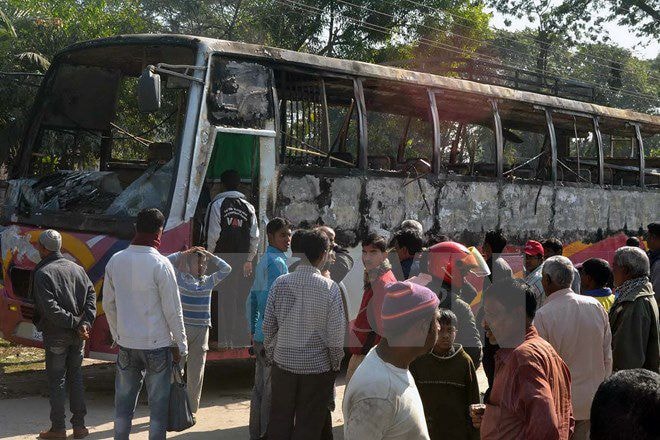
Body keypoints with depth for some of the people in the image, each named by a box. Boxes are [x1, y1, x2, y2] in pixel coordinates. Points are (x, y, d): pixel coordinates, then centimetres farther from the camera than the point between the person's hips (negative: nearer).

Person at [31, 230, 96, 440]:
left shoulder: (42, 273, -12)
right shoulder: (76, 268, 6)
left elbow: (49, 308, -21)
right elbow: (91, 294, -2)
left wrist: (75, 322, -15)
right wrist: (85, 323, -10)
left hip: (55, 334, -5)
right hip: (78, 335, 5)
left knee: (56, 380, 4)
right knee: (75, 376, 14)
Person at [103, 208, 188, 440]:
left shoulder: (115, 261, 0)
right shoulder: (160, 264, -15)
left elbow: (108, 304, 8)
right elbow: (173, 310, -12)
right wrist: (180, 345, -2)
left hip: (125, 344, 5)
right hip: (157, 344, -5)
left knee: (124, 400, 14)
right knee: (158, 403, 5)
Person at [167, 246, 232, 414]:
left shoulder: (208, 281, 10)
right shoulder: (180, 278, 1)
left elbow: (226, 269, 11)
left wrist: (210, 255, 8)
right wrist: (184, 254, -1)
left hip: (201, 329, 4)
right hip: (182, 329, -4)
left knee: (196, 372, 8)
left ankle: (191, 410, 16)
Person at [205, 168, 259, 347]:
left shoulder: (217, 204, -5)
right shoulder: (248, 206, 7)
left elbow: (213, 235, -10)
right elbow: (255, 237, 7)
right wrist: (249, 259, 15)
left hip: (222, 257, -4)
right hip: (242, 259, 4)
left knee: (224, 299, 2)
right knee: (240, 298, 10)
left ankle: (224, 339, 2)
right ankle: (239, 338, 15)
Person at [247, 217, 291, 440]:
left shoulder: (262, 261, 16)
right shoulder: (276, 262, -13)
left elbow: (252, 300, 20)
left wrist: (253, 331, 22)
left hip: (260, 337, 10)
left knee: (260, 387, 15)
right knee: (271, 391, -3)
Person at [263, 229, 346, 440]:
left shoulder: (280, 283, -6)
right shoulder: (329, 287, -13)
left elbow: (268, 326, -1)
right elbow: (336, 333, -11)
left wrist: (270, 354, 14)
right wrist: (336, 363, 4)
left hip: (283, 361, 3)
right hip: (317, 367, -2)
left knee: (279, 422, 15)